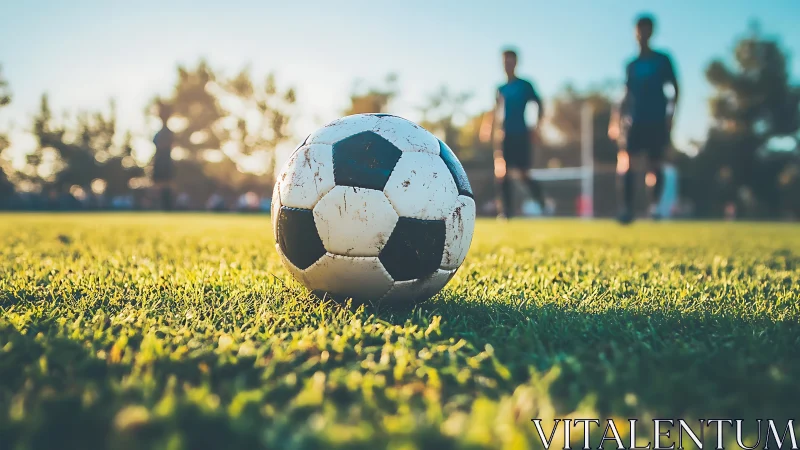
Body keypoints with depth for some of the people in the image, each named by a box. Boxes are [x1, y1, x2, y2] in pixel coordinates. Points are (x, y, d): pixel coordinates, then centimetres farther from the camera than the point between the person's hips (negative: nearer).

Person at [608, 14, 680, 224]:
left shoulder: (662, 60, 5)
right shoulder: (632, 65, 13)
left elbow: (675, 90, 4)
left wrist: (670, 115, -7)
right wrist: (617, 119, 5)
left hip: (657, 121, -2)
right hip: (635, 121, 2)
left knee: (656, 166, 0)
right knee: (627, 165, -12)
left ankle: (654, 206, 13)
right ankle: (627, 209, -13)